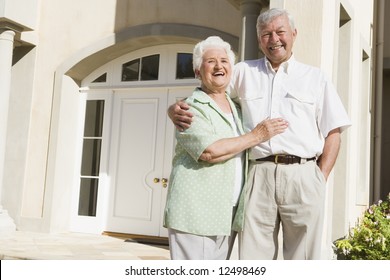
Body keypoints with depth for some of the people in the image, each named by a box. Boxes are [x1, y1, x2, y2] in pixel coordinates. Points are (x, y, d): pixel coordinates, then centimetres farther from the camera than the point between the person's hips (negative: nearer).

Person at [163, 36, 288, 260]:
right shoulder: (192, 108, -5)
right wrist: (256, 136, -11)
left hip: (227, 217, 7)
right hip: (195, 215, -7)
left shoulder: (237, 109, 19)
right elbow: (210, 151, -20)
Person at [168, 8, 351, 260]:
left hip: (303, 175, 0)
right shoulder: (244, 72, 16)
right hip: (258, 177, 1)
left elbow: (333, 133, 11)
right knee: (252, 258, 2)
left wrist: (320, 179, -1)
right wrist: (176, 109, -11)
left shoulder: (315, 77, 14)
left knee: (302, 257, 4)